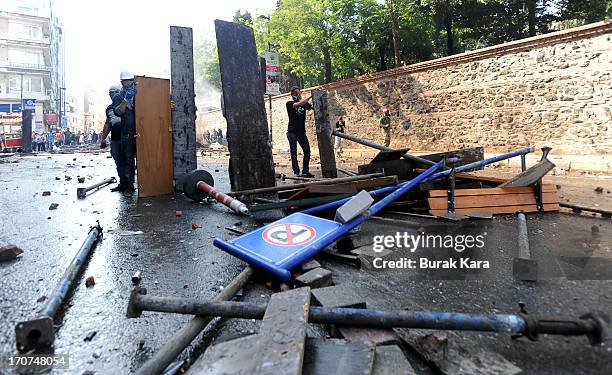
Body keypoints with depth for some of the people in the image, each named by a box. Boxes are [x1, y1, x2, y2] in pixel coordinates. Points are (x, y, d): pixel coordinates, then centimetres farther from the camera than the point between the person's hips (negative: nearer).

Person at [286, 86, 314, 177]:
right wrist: (309, 97, -27)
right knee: (294, 152, -4)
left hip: (302, 132, 4)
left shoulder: (304, 104, 11)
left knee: (307, 151, 1)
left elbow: (313, 107, -6)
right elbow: (298, 104, -21)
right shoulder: (289, 103, -2)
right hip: (292, 132, -4)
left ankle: (305, 171, 9)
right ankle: (296, 172, -1)